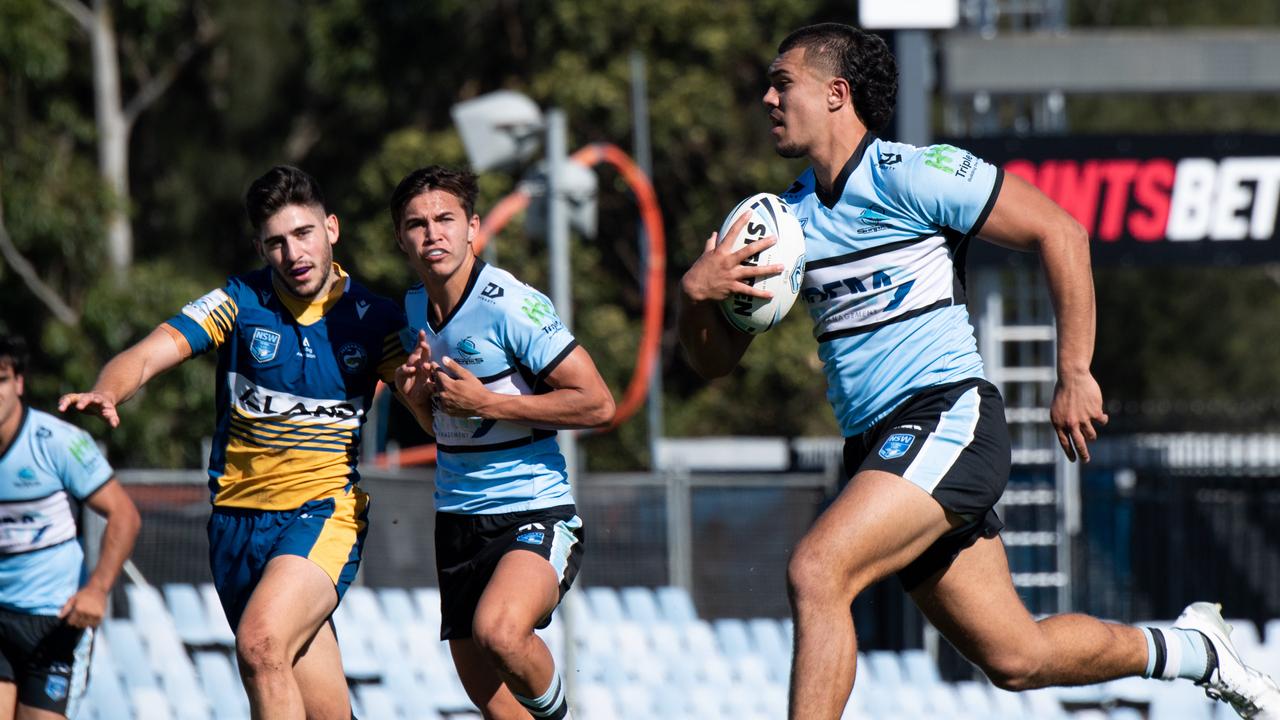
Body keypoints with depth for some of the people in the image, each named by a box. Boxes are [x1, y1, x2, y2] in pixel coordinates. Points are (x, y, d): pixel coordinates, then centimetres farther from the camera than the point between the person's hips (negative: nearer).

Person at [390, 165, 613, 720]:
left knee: (498, 630, -34)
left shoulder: (510, 305, -14)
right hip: (457, 522, 7)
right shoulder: (415, 308, 9)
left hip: (535, 513, -7)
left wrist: (487, 403, -18)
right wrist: (417, 396, -1)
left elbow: (597, 404, -17)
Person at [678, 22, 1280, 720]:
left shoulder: (908, 174, -7)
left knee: (816, 571, -27)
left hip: (947, 420, -8)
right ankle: (1189, 649, 32)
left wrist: (1073, 376, -8)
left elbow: (1059, 233, -6)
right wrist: (695, 291, -8)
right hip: (875, 445, 8)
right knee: (1015, 658, 8)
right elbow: (715, 357, 15)